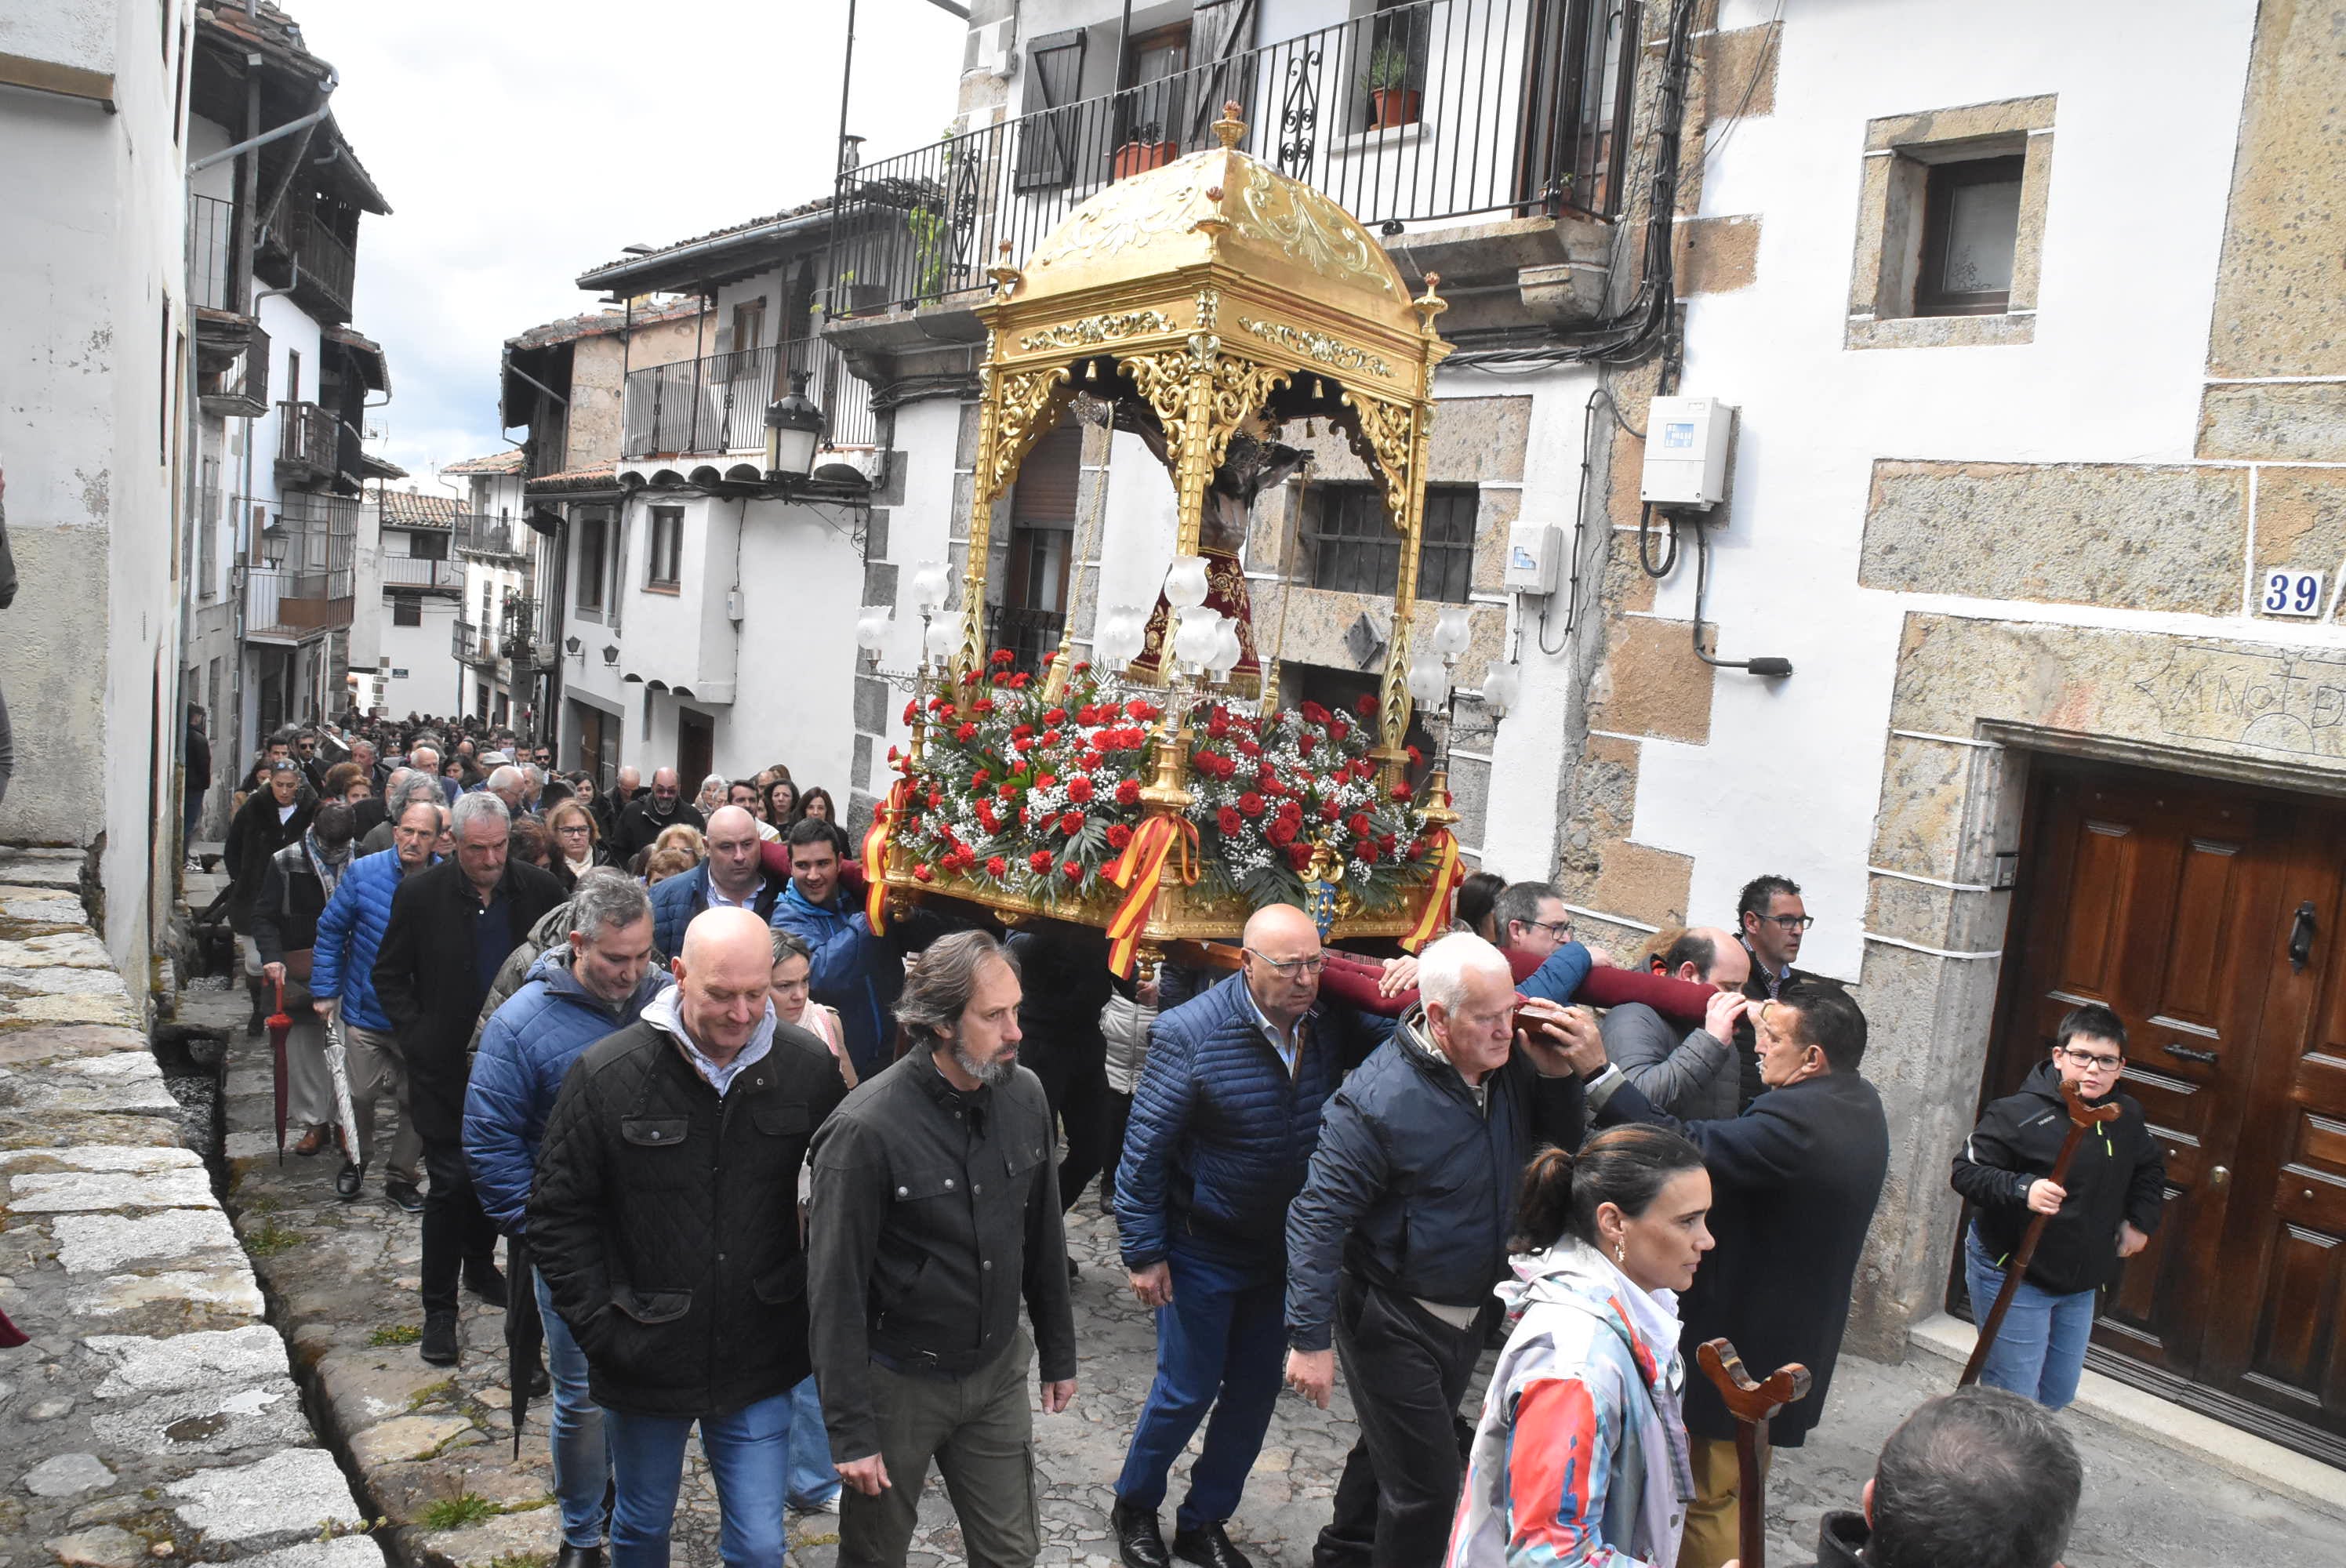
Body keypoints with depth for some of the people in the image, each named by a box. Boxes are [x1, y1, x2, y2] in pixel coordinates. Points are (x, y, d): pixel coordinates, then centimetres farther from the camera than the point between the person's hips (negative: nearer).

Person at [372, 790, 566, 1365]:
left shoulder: (540, 890, -5)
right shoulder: (419, 894, -9)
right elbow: (389, 976, 1)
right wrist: (416, 1037, -10)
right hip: (446, 1066, -2)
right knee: (451, 1183, -2)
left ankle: (480, 1265, 40)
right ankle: (439, 1307, 11)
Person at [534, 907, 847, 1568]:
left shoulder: (810, 1068, -9)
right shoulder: (608, 1073, -13)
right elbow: (562, 1214, -5)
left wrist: (817, 1310, 0)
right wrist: (599, 1324, -9)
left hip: (759, 1363, 0)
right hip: (645, 1359, 0)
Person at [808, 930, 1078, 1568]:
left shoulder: (1025, 1096, -6)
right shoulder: (867, 1130, -23)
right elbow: (837, 1289, -17)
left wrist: (1059, 1352, 13)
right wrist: (850, 1431, -14)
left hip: (998, 1372, 4)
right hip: (899, 1384, -4)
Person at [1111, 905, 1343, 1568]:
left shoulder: (1326, 1028, -8)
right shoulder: (1190, 1033, -21)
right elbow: (1145, 1147, -15)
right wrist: (1143, 1251, -13)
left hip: (1285, 1252, 5)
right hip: (1204, 1249, -5)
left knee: (1255, 1392, 14)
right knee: (1188, 1389, 6)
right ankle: (1134, 1507, 33)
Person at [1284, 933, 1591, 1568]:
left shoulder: (1513, 1062, -9)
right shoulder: (1380, 1097, -27)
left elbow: (1573, 1142, 1)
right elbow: (1318, 1217, -23)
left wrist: (1562, 1075, -18)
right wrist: (1310, 1339, -23)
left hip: (1471, 1311, 7)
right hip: (1393, 1319, -7)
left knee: (1393, 1451, 26)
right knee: (1426, 1483, -1)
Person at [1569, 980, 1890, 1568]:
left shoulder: (1795, 1119, -29)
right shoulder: (1860, 1103, 2)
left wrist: (1598, 1071, -36)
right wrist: (1773, 1023, 13)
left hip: (1743, 1345, -10)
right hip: (1796, 1336, 10)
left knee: (1710, 1497, 6)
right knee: (1739, 1486, 26)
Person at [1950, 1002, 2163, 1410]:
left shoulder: (2126, 1116, 2)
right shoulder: (2021, 1113, -20)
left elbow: (2151, 1168, 23)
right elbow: (1966, 1170, -19)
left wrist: (2140, 1220, 10)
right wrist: (2022, 1189, -35)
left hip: (2081, 1281, 7)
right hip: (2012, 1277, -7)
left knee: (2058, 1395, 18)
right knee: (2014, 1403, -5)